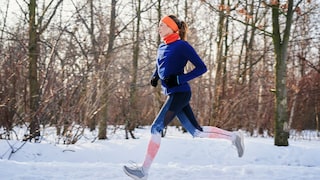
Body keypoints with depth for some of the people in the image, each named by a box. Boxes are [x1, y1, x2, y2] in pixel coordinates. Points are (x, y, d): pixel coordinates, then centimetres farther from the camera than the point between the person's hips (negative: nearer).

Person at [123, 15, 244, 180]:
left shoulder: (181, 45, -10)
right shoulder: (162, 47, 14)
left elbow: (201, 67, -11)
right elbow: (159, 69, 29)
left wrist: (179, 79, -18)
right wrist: (154, 77, 6)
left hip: (179, 93, -8)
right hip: (173, 95, 8)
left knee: (156, 128, -9)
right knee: (197, 132, 9)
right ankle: (233, 136, 20)